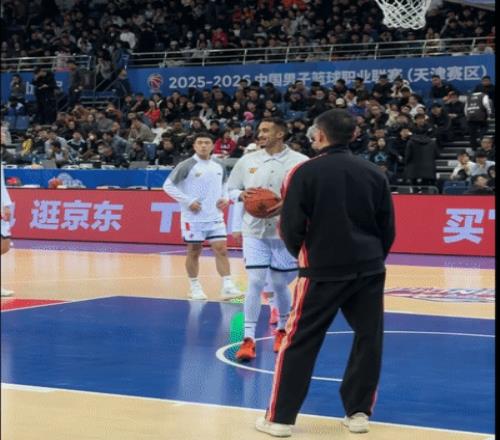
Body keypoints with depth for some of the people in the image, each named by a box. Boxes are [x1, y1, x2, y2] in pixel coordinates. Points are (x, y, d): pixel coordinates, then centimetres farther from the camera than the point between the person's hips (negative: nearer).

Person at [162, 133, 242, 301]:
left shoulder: (219, 167, 7)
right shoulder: (186, 166, -8)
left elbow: (224, 185, 25)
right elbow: (168, 186, -6)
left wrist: (225, 198, 3)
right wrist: (188, 201, -14)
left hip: (215, 217, 4)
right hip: (193, 217, -4)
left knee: (221, 249, -4)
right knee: (194, 251, 5)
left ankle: (227, 287, -5)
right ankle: (195, 287, 17)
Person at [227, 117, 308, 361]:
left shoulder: (300, 162, -6)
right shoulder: (247, 161, 3)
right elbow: (229, 189, 11)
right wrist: (241, 195, -11)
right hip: (255, 231, 1)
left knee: (280, 284, 9)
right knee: (255, 282, -8)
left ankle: (283, 329, 34)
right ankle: (248, 339, -5)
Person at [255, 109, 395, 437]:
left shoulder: (305, 172, -6)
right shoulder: (374, 173, 6)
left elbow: (292, 228, -6)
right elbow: (388, 228, 10)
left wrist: (299, 252, 14)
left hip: (324, 270, -3)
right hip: (369, 269, 3)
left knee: (299, 343, 4)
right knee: (369, 340, 13)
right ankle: (358, 413, 16)